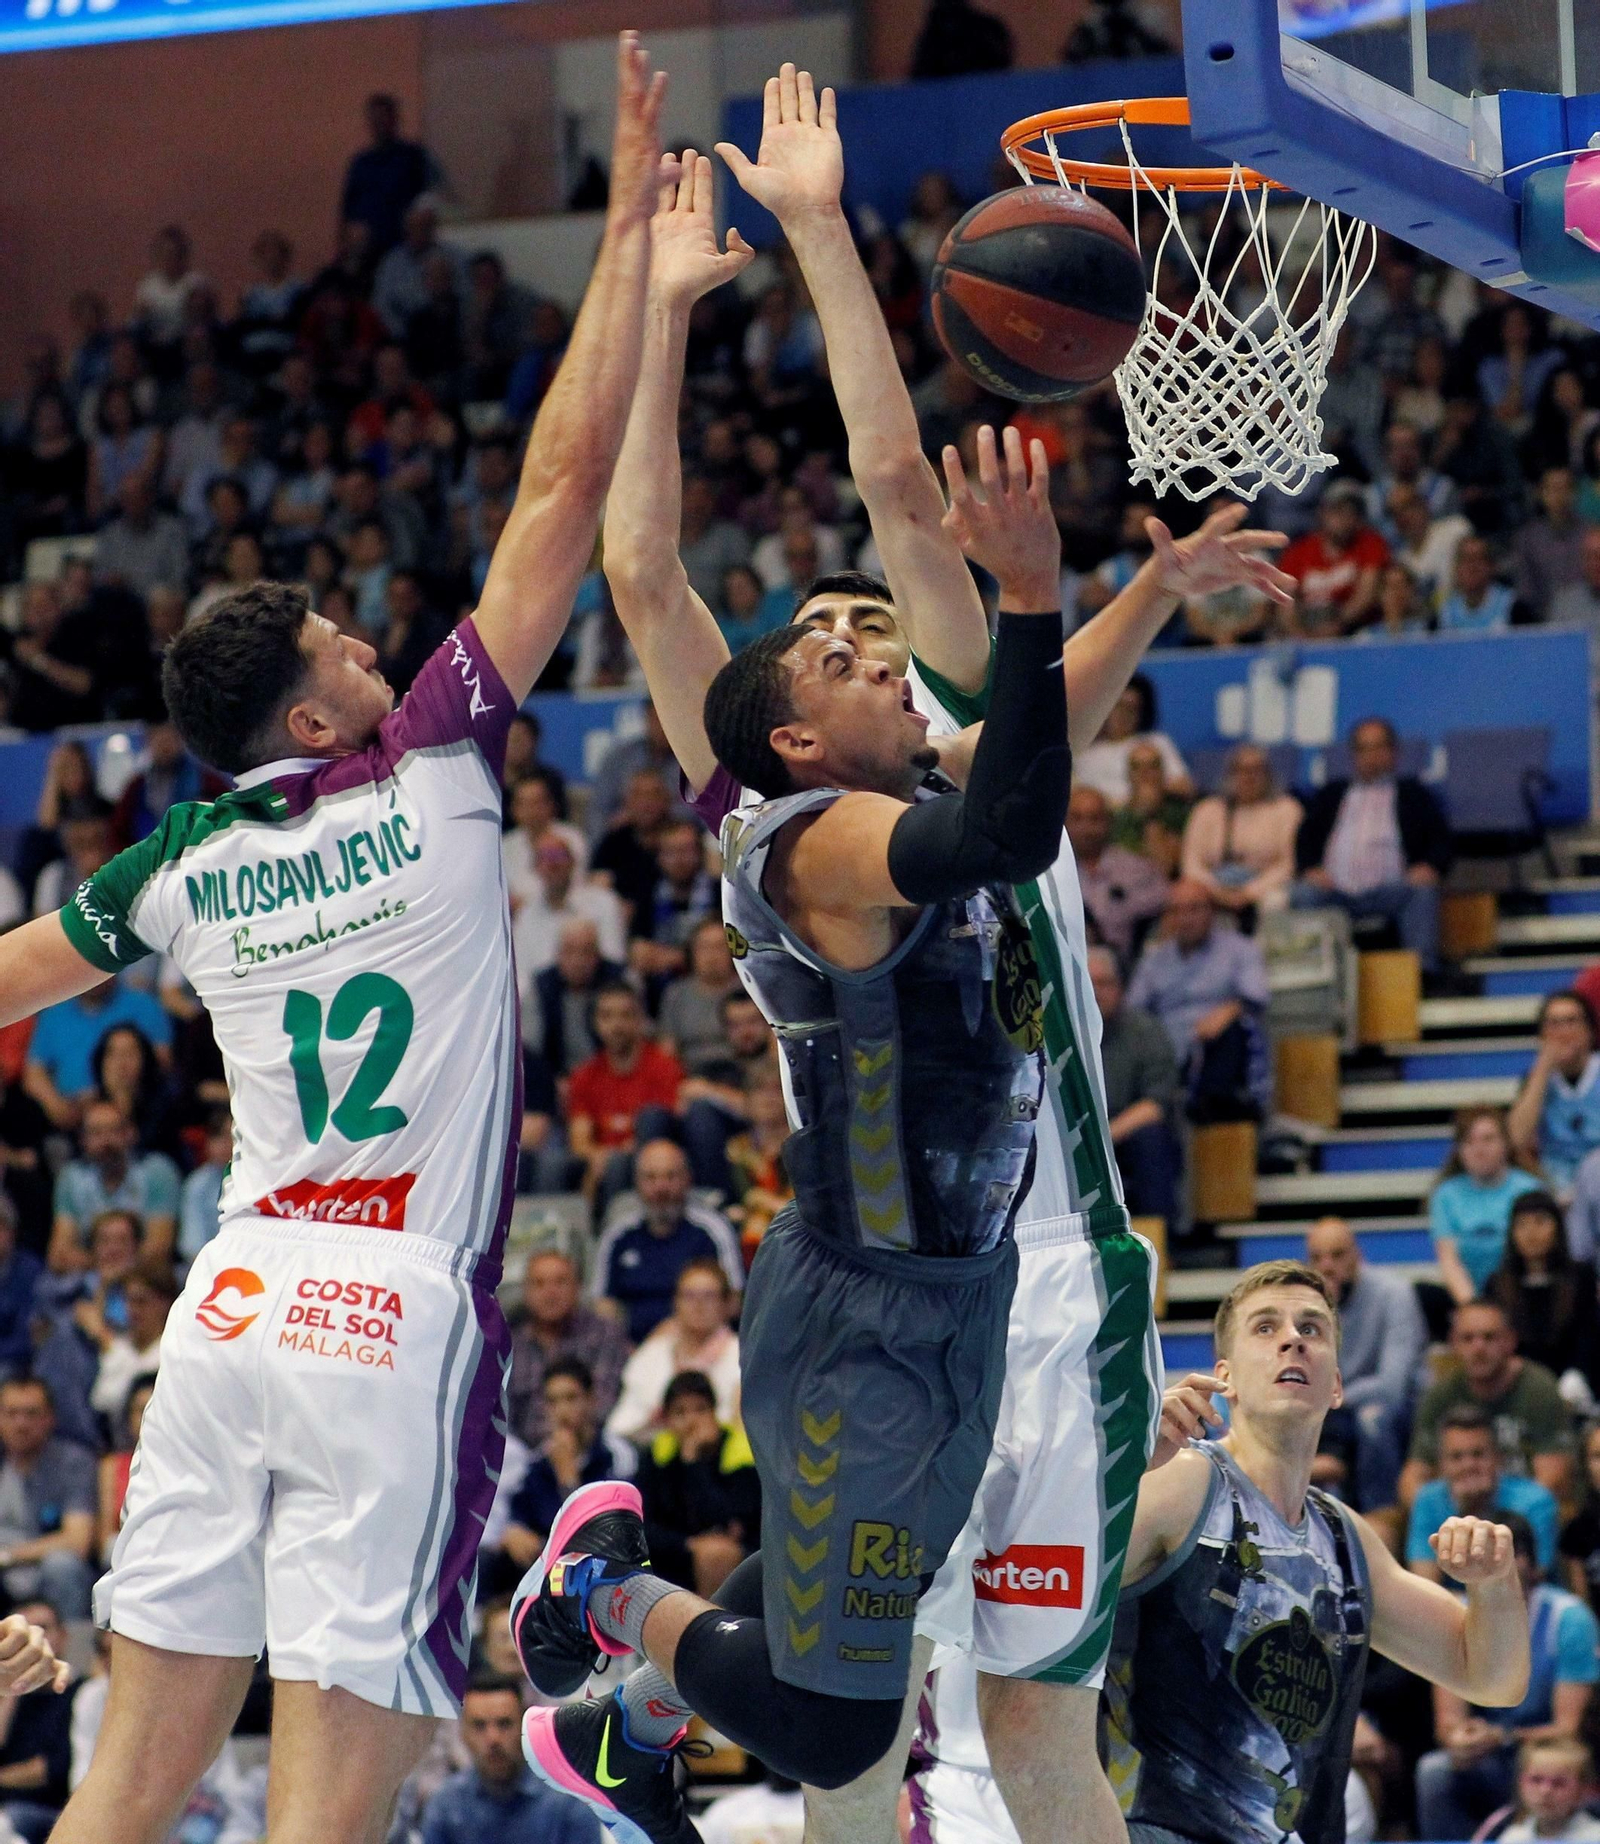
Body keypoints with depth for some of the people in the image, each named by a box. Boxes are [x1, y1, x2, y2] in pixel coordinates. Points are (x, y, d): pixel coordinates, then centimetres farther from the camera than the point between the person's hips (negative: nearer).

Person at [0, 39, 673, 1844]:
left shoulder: (189, 863, 9)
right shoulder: (432, 778, -3)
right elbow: (565, 481, -3)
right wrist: (629, 230, 1)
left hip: (232, 1304, 5)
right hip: (400, 1317, -5)